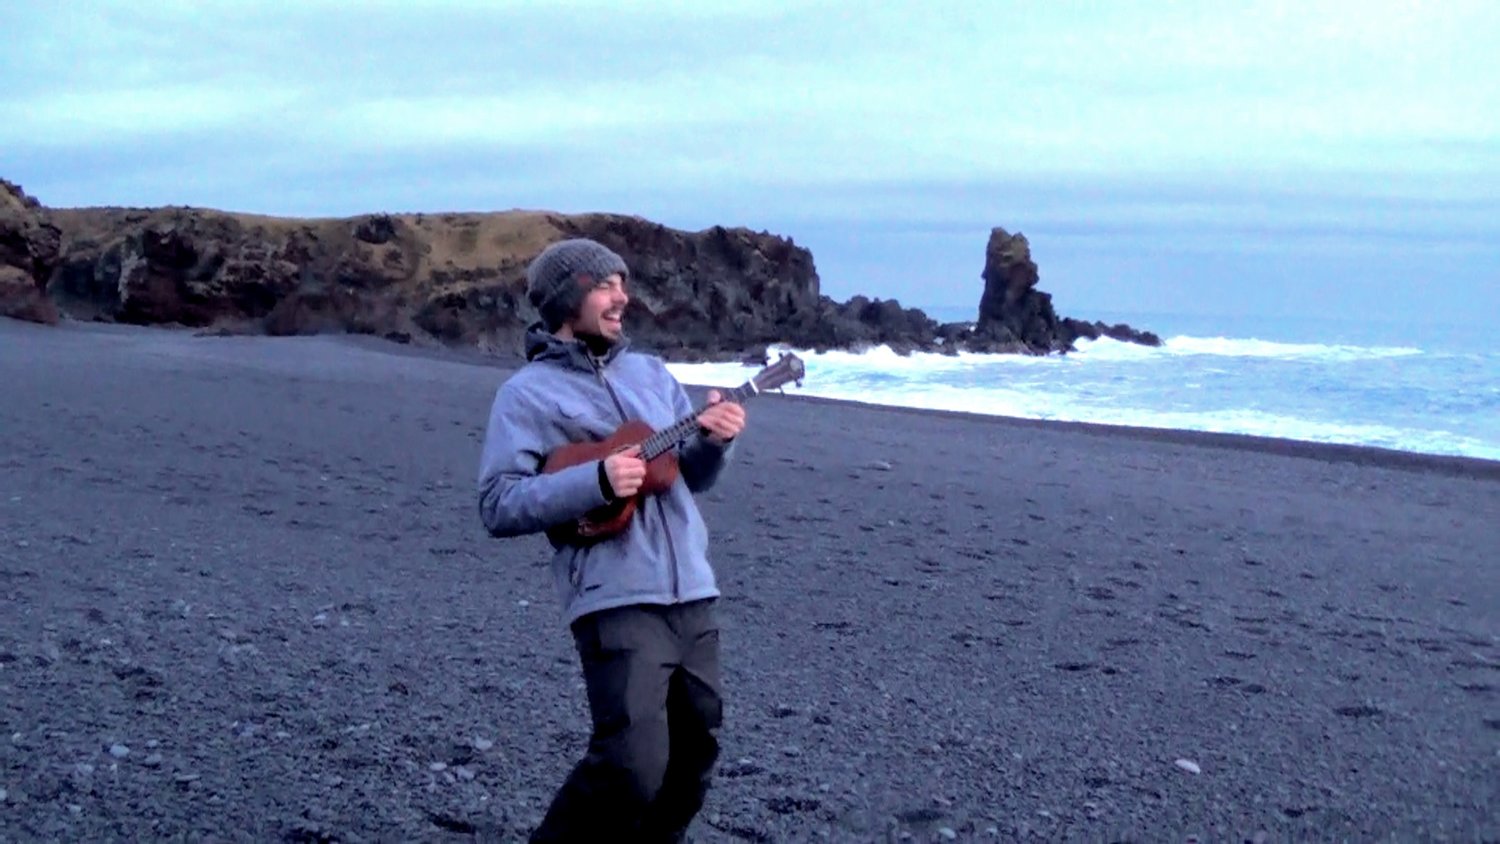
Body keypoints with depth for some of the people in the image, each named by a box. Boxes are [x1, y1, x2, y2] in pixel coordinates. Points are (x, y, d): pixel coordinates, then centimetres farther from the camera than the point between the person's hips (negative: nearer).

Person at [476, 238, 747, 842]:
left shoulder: (651, 372, 16)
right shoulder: (527, 392, -2)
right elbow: (497, 506, -9)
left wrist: (714, 441, -3)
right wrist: (596, 481, -20)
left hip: (692, 593, 7)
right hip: (616, 600, -6)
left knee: (694, 758, 12)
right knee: (633, 767, -15)